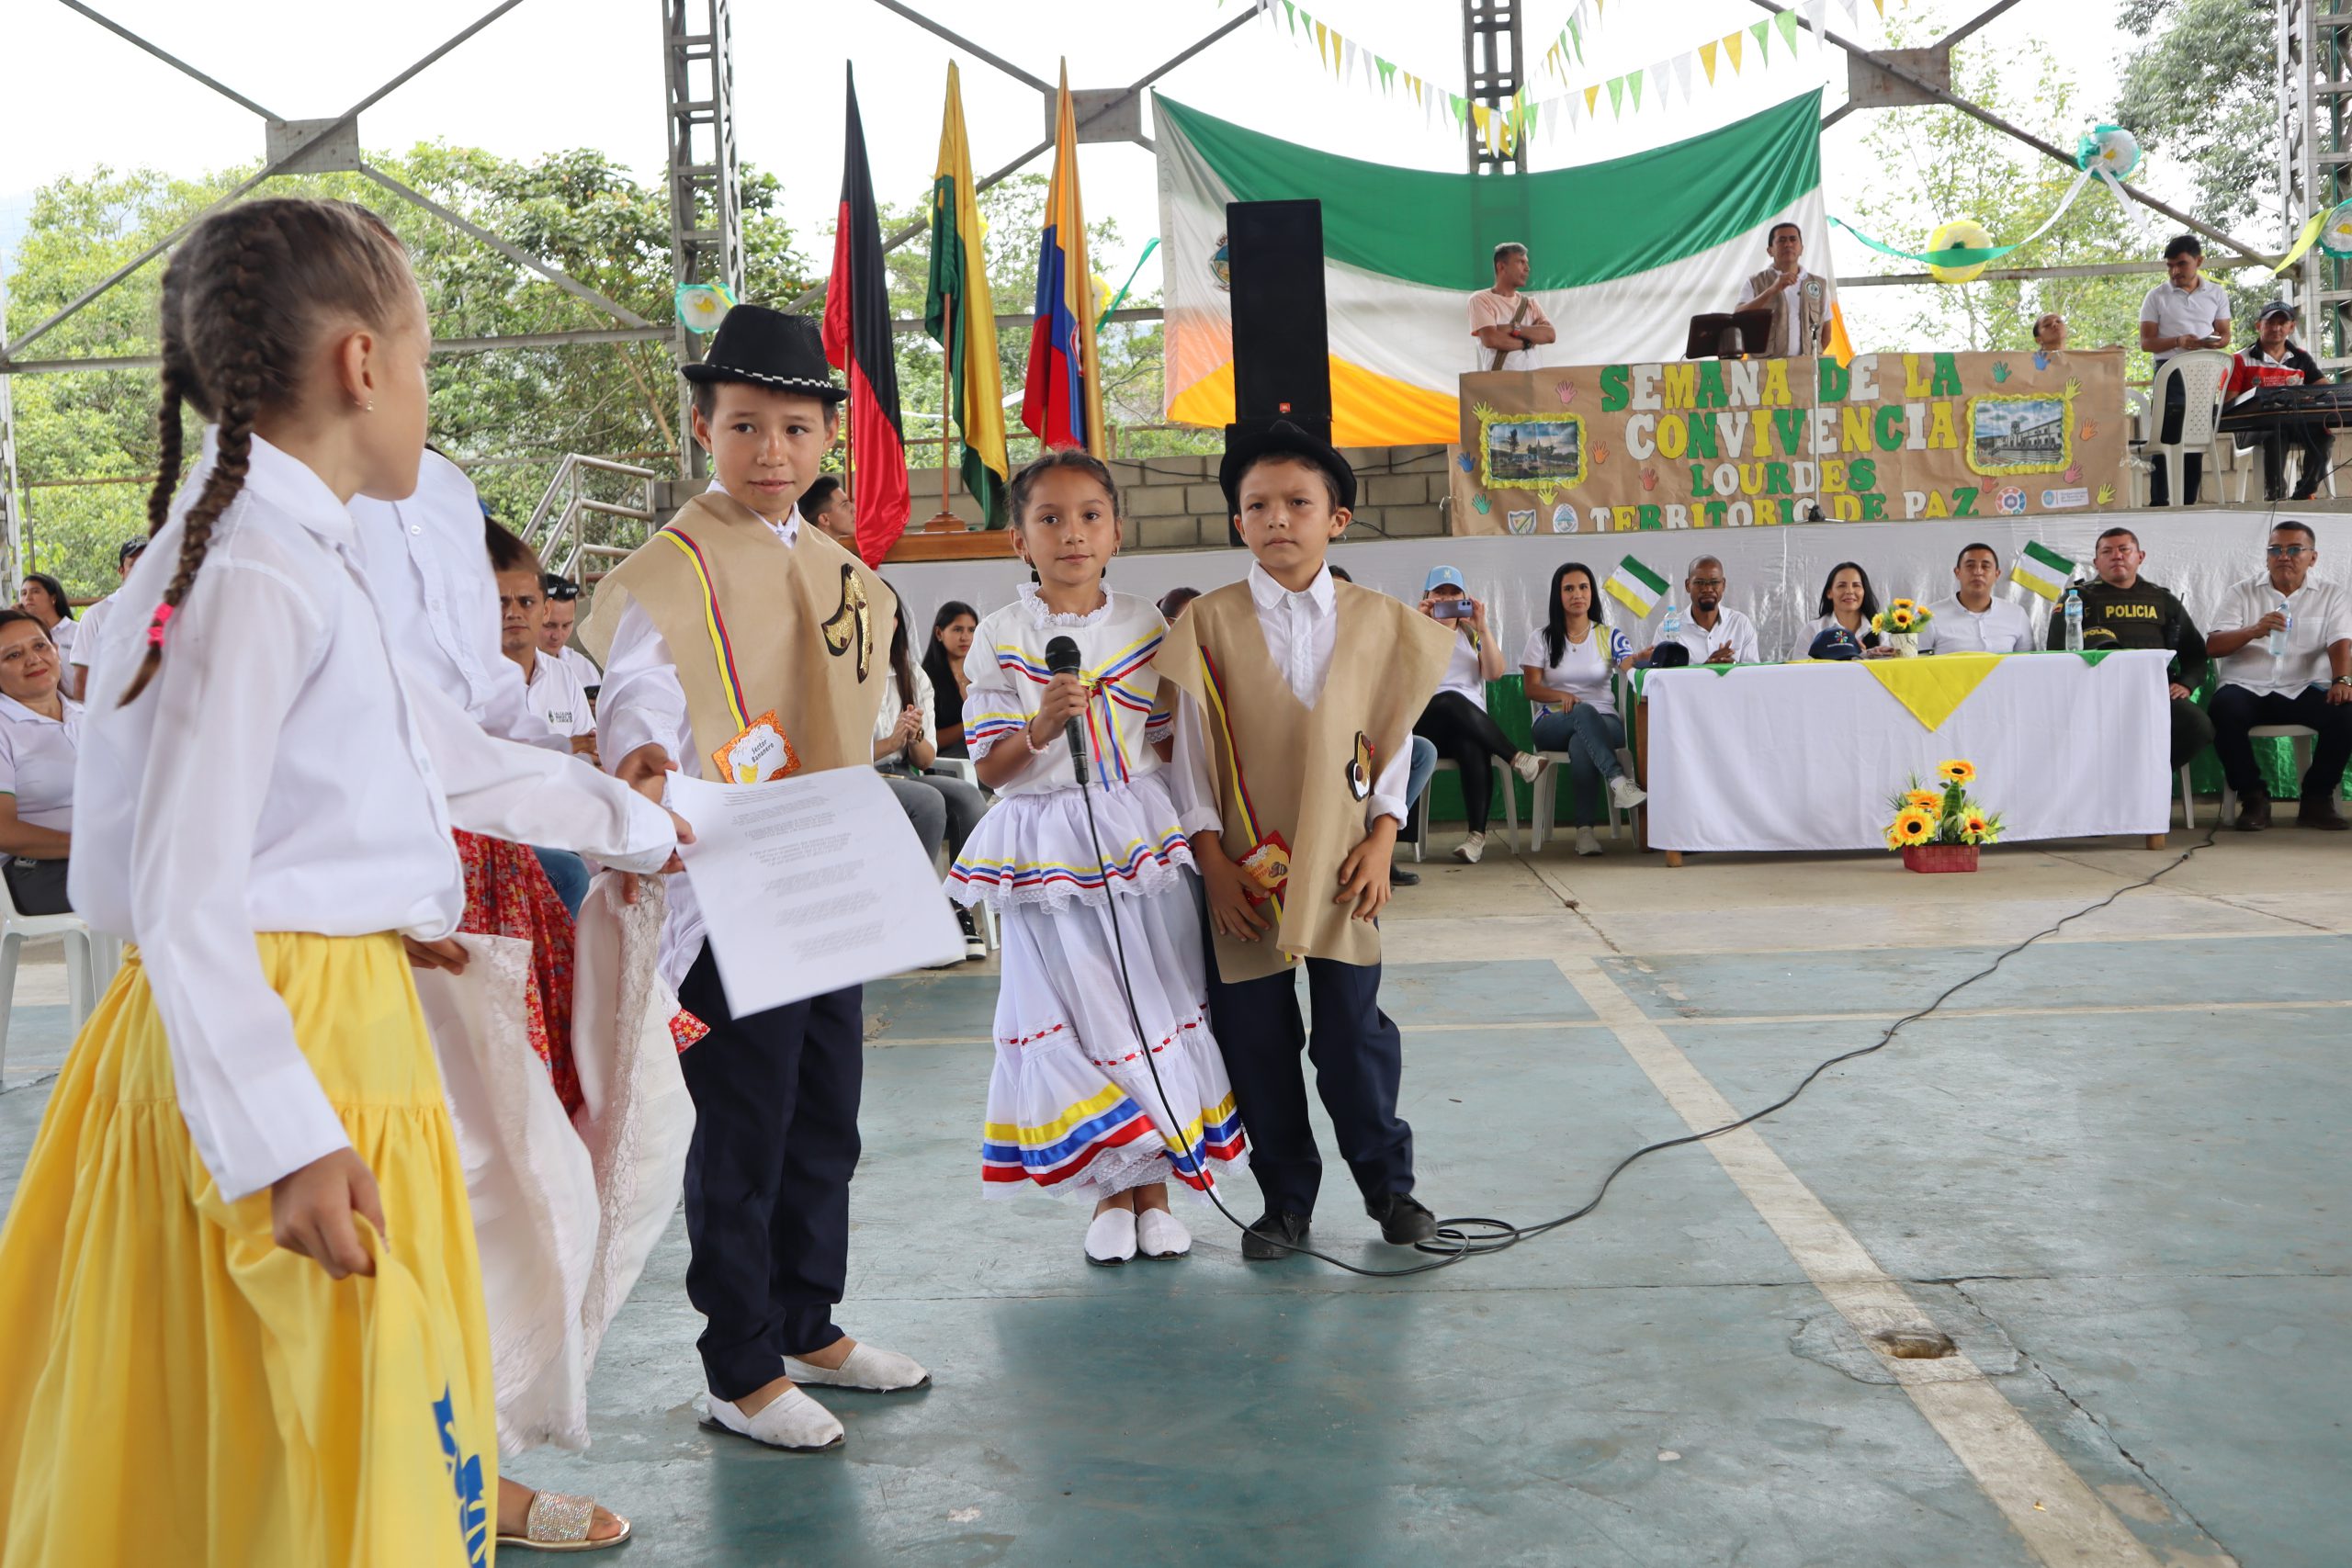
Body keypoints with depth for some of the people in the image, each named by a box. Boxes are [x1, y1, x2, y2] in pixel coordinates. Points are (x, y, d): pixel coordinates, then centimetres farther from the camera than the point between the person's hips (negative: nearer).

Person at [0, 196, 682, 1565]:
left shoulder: (306, 564, 13)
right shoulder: (257, 579, -16)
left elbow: (443, 758, 26)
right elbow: (181, 898, -19)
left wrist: (631, 822, 38)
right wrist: (286, 1140, -21)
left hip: (337, 1024, 10)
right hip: (285, 1045, -10)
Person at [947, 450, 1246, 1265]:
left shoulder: (1145, 628, 4)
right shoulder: (1001, 638, -2)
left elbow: (1171, 744, 10)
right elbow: (991, 770, -3)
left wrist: (1188, 831, 4)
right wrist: (1041, 727, -21)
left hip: (1142, 839, 2)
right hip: (1045, 850, -1)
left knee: (1159, 1005, 4)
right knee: (1073, 1014, 2)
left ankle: (1155, 1182, 20)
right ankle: (1109, 1189, 19)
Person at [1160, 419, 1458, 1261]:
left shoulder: (1378, 621, 3)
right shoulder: (1208, 624, -2)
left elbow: (1393, 740, 7)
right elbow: (1189, 749, -1)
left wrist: (1380, 840, -2)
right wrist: (1211, 858, -6)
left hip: (1340, 863, 0)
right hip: (1243, 868, 0)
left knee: (1354, 1032, 5)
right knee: (1255, 1039, 5)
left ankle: (1388, 1184, 24)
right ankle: (1286, 1200, 21)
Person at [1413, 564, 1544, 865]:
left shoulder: (1472, 635, 22)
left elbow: (1495, 673, 2)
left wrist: (1483, 627, -6)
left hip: (1471, 724, 1)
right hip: (1426, 721, -1)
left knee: (1472, 746, -38)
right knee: (1451, 701, -39)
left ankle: (1477, 834, -40)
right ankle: (1517, 759, -33)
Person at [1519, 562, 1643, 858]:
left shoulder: (1609, 636, 11)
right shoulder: (1542, 638, 9)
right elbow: (1531, 688, 1)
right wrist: (1562, 695, -20)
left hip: (1604, 722, 1)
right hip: (1553, 723, -1)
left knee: (1581, 743, -38)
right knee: (1584, 712, -38)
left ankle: (1584, 829, -38)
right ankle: (1619, 782, -56)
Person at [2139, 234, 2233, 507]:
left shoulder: (2217, 294, 11)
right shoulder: (2157, 296, 2)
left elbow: (2225, 334, 12)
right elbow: (2146, 341, -2)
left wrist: (2215, 342, -12)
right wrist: (2178, 342, -19)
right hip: (2170, 372, -3)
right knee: (2166, 438, -8)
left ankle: (2188, 502, 11)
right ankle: (2159, 503, -6)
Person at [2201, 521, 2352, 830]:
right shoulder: (2242, 592, 11)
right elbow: (2212, 646, -1)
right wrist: (2254, 631, -21)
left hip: (2304, 690, 1)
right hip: (2248, 688, 0)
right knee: (2225, 710, -34)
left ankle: (2317, 798, -9)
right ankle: (2253, 796, -14)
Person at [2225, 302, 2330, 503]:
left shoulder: (2301, 358, 17)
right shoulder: (2242, 361, 6)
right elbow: (2227, 404, 0)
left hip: (2295, 424, 4)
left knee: (2323, 431, -28)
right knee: (2277, 429, -38)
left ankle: (2304, 494, -17)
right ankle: (2275, 495, -32)